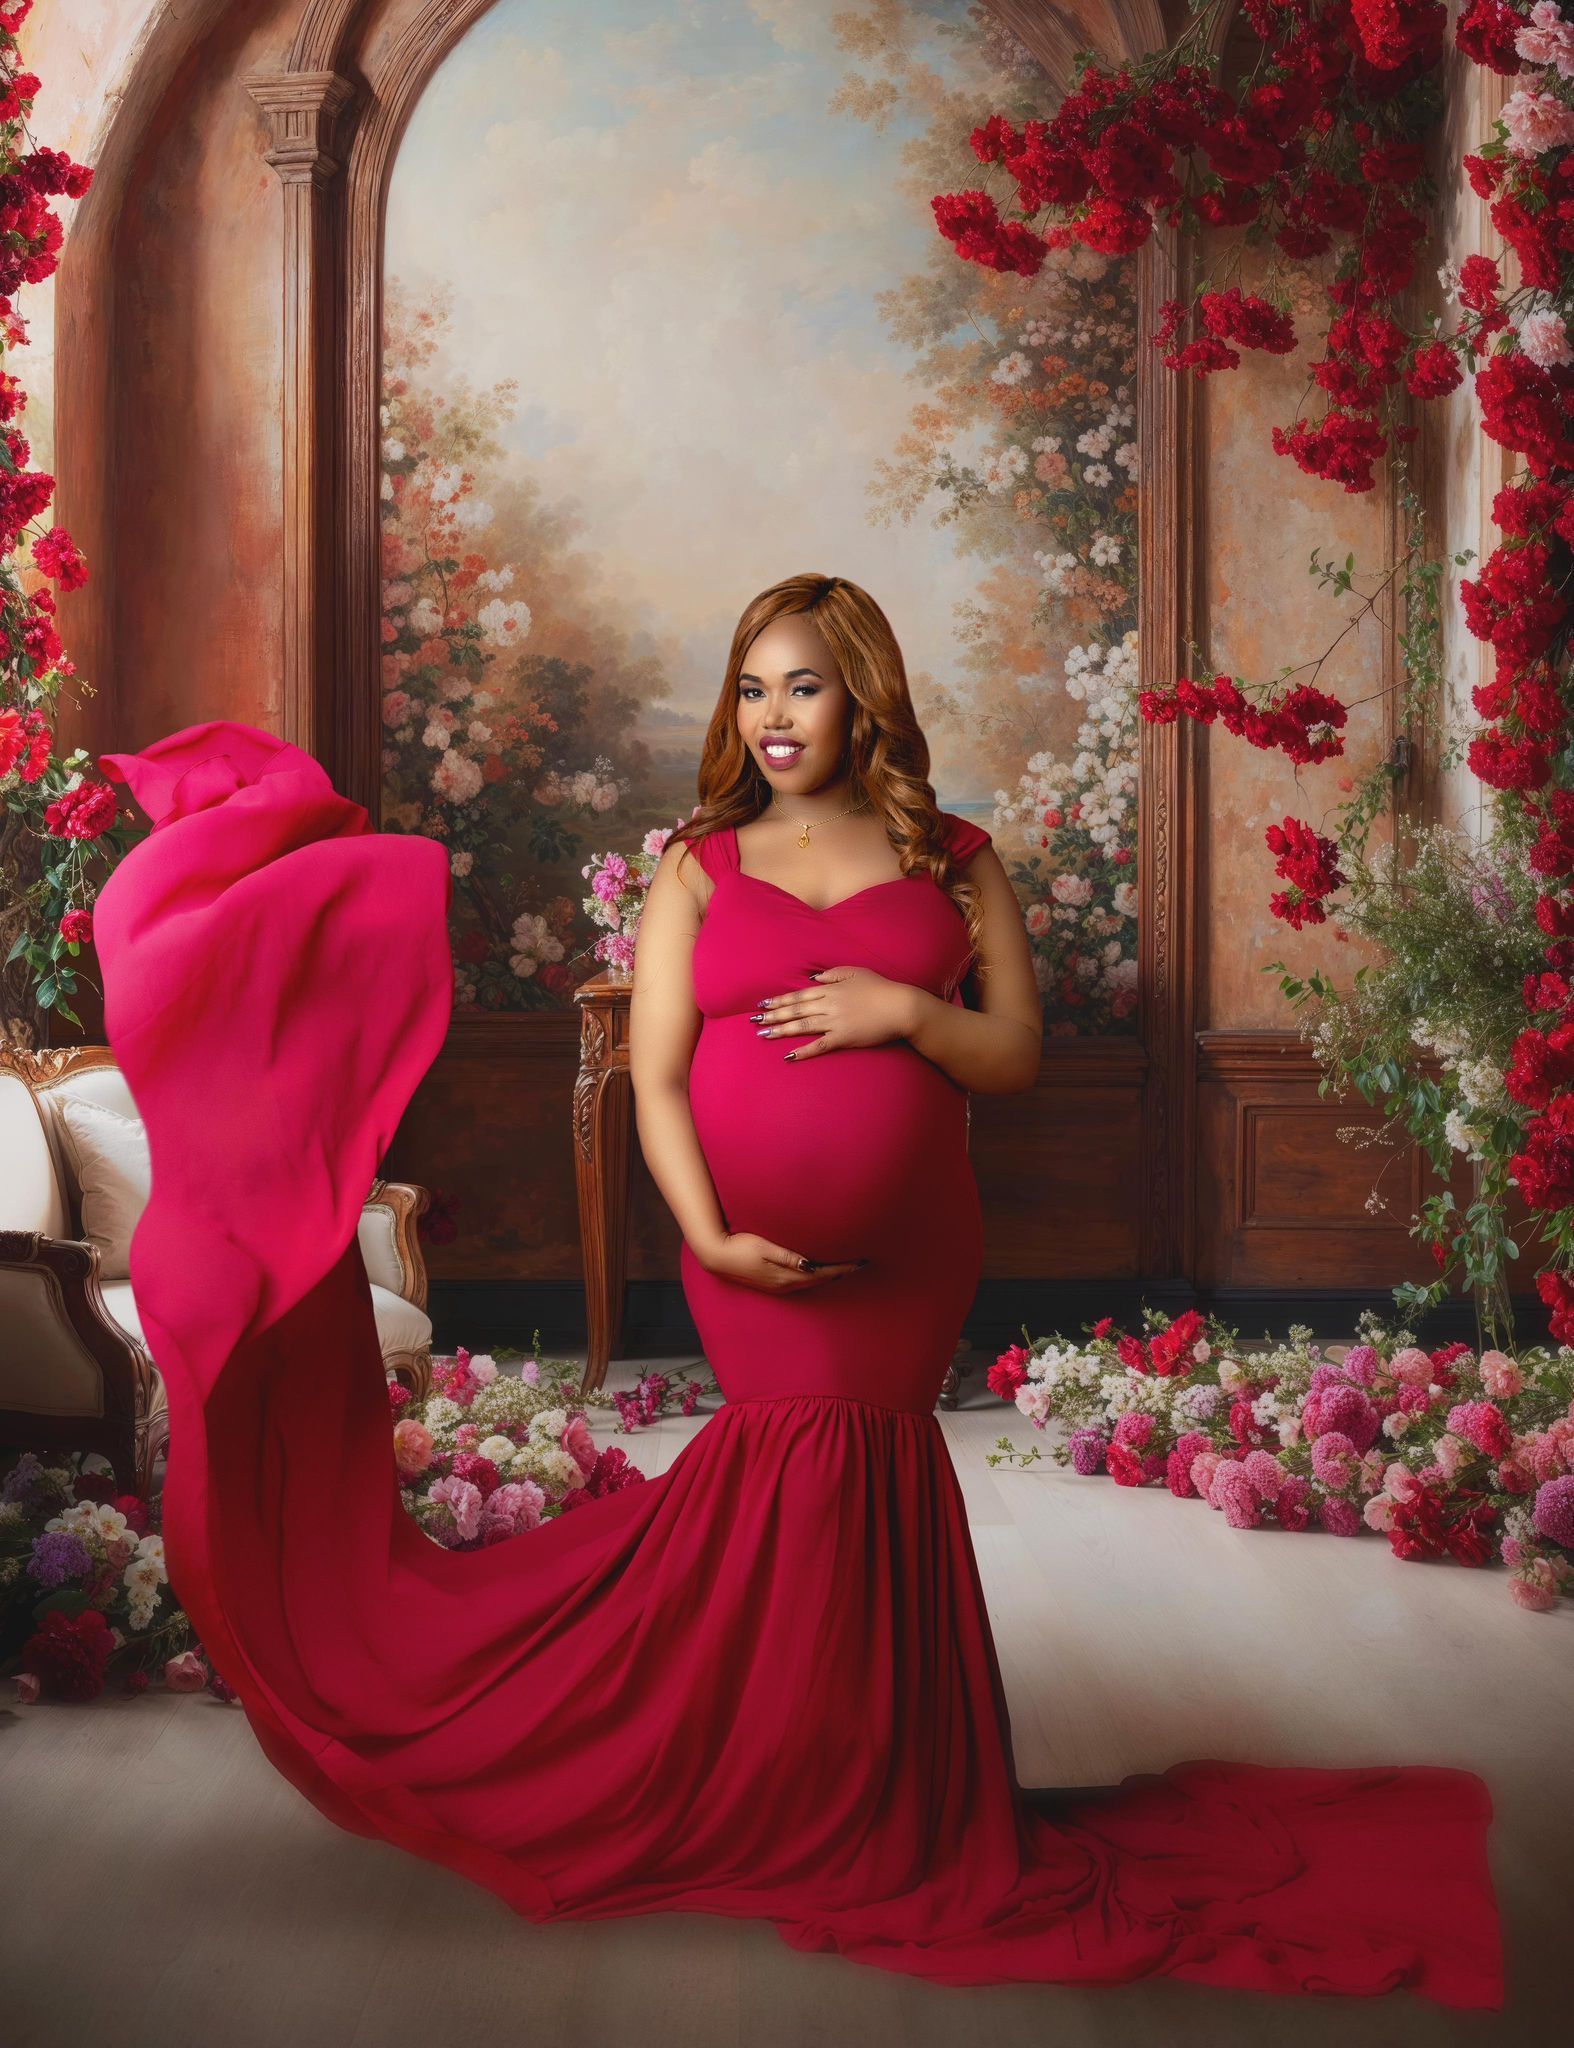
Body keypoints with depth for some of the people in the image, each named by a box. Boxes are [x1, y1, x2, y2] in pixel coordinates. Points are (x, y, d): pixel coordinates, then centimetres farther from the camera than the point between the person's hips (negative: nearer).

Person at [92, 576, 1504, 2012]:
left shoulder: (953, 862, 8)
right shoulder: (699, 869, 5)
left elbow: (1019, 1058, 6)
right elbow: (655, 1076, -2)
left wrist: (907, 1012, -12)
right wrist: (709, 1233, -16)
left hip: (910, 1251, 1)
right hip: (761, 1256, -1)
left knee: (812, 1476, 0)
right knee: (840, 1471, -6)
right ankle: (857, 1822, 12)